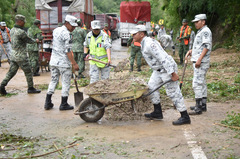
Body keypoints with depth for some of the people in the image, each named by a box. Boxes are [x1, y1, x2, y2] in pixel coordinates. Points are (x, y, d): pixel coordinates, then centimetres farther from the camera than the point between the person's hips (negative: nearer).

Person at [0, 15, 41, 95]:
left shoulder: (12, 30, 8)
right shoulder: (21, 32, -20)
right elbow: (29, 40, -8)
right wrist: (35, 40, 14)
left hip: (13, 55, 8)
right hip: (21, 56, -8)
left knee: (11, 72, 10)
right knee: (28, 72, 7)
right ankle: (31, 88, 17)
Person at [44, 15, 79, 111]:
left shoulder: (55, 30, 12)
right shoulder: (66, 33, -15)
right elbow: (67, 50, -19)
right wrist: (74, 63, -18)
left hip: (53, 61, 8)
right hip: (63, 62, -8)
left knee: (53, 81, 15)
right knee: (66, 83, 3)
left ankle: (47, 103, 14)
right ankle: (64, 104, 9)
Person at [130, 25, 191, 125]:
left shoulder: (149, 44, -23)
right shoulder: (144, 43, 11)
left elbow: (163, 58, -27)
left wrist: (172, 73, -28)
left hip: (167, 68, -11)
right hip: (159, 70, 11)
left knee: (173, 92, -7)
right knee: (152, 86, 11)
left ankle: (185, 117, 0)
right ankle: (157, 113, 18)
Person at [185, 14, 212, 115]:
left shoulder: (205, 31, -10)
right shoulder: (200, 32, 21)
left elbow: (207, 46, -19)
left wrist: (199, 59, -25)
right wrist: (190, 51, 12)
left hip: (201, 62, -11)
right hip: (197, 61, 11)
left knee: (197, 84, -12)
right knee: (202, 83, 14)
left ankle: (198, 107, -11)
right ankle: (203, 105, 22)